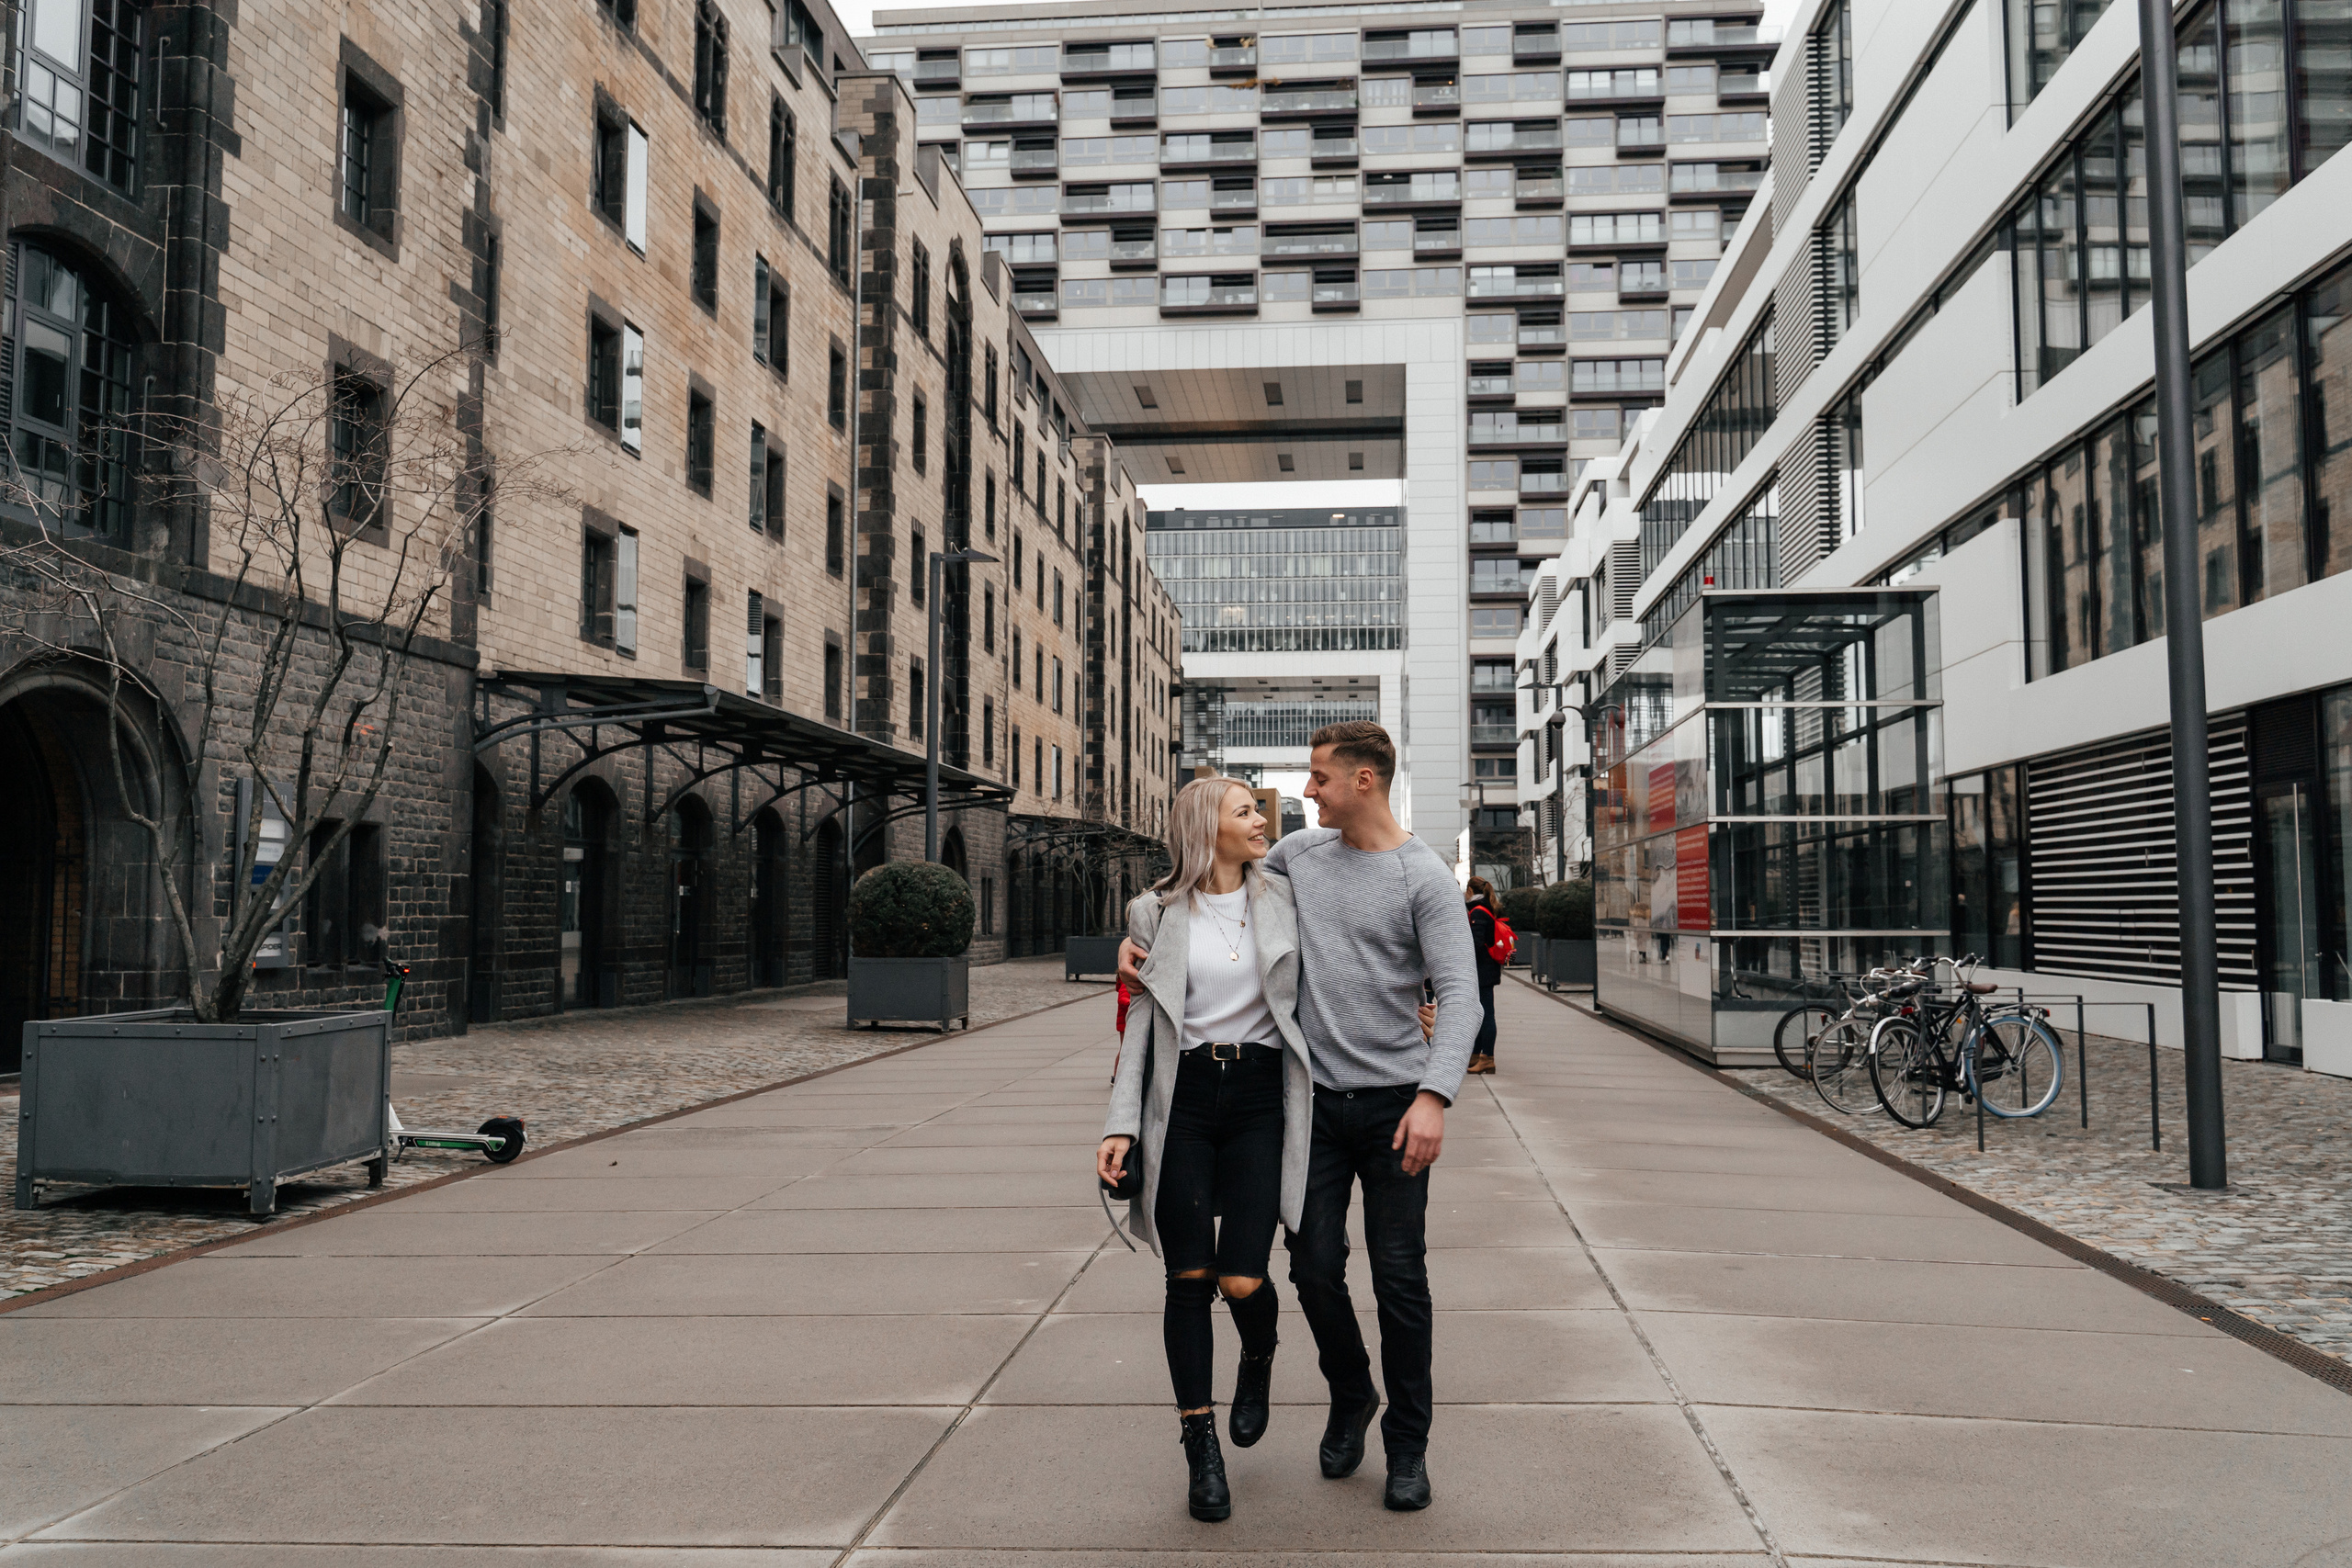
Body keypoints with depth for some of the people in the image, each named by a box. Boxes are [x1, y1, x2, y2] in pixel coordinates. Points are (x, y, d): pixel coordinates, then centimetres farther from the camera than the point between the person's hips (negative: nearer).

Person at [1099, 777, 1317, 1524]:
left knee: (1242, 1280, -8)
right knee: (1189, 1277, 1)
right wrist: (1122, 1123, -2)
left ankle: (1258, 1361, 28)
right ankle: (1201, 1448, 16)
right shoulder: (1157, 914, 3)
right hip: (1182, 1098, 0)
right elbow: (1139, 1019, 4)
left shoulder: (1280, 900, 7)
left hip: (1259, 1097, 0)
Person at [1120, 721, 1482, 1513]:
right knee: (1315, 1268, 6)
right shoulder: (1300, 853, 7)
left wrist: (1434, 1096, -26)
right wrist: (1140, 930, 8)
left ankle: (1407, 1444, 19)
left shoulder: (1424, 877, -8)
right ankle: (1350, 1397, 33)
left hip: (1393, 1100, -4)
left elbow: (1459, 991, -14)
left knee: (1399, 1279, 2)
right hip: (1316, 1097, 4)